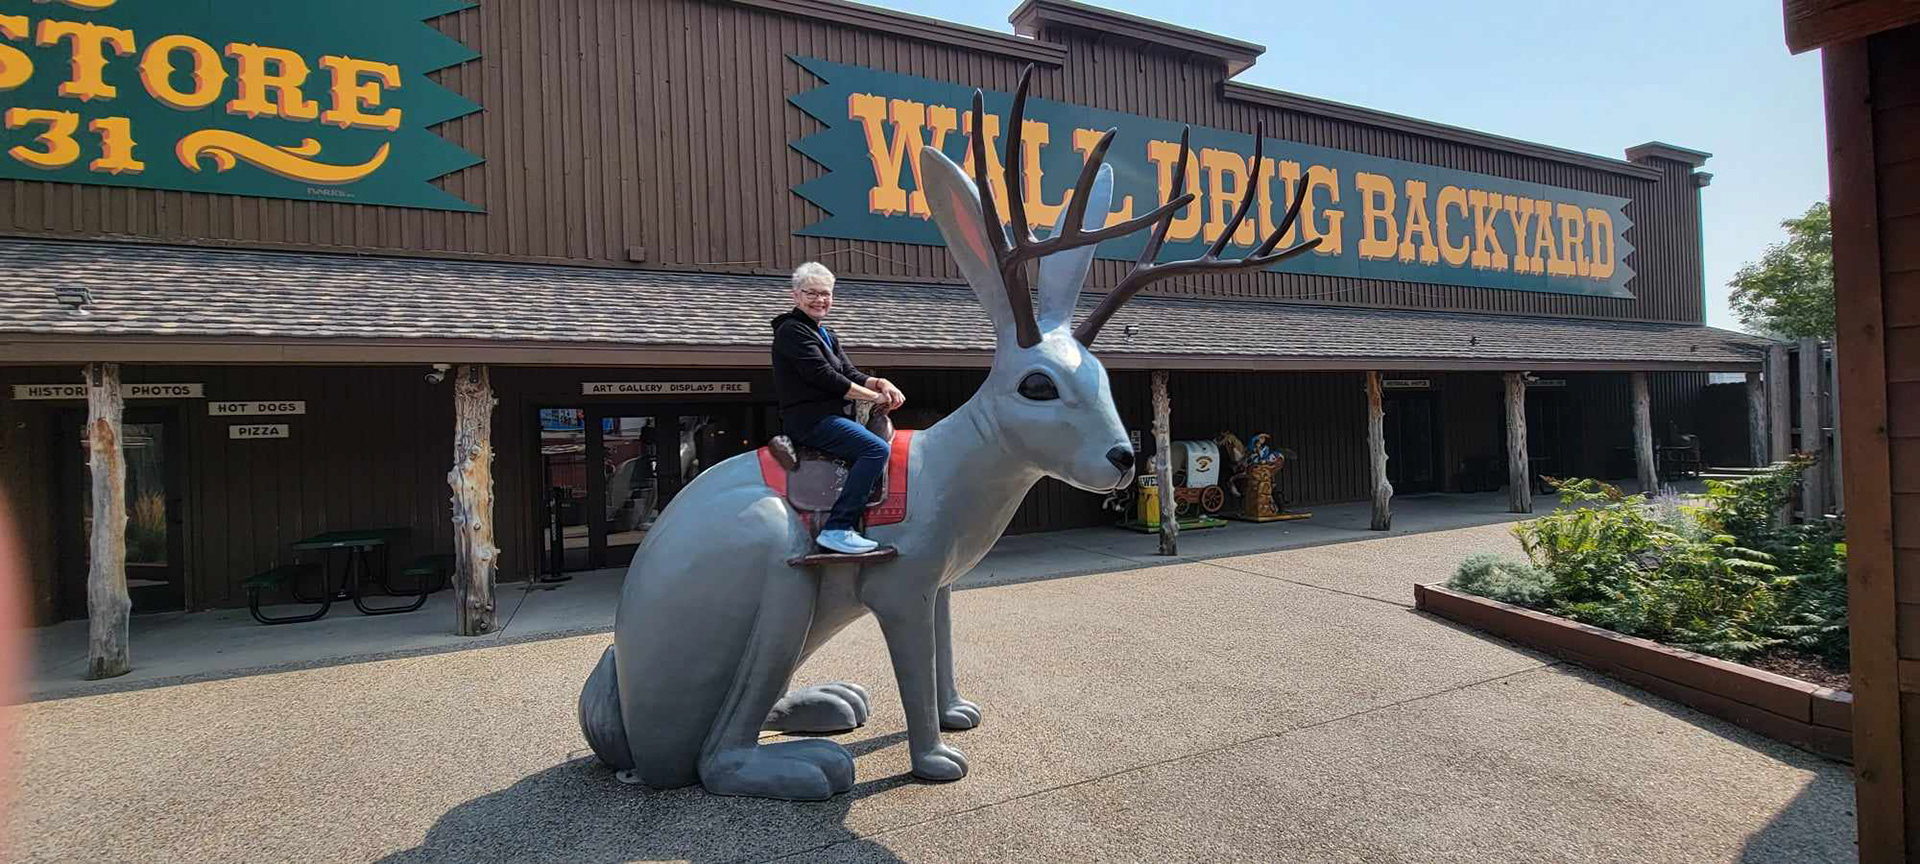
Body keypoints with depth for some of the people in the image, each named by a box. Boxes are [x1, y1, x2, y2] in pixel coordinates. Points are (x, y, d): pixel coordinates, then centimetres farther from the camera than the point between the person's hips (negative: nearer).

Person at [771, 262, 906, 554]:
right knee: (877, 449, -24)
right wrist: (874, 396, -13)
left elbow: (850, 373, 15)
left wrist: (881, 383, -6)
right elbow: (824, 376, -16)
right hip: (809, 419, -10)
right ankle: (836, 529, -25)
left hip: (832, 417, 10)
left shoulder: (826, 335, 24)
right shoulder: (792, 330, -6)